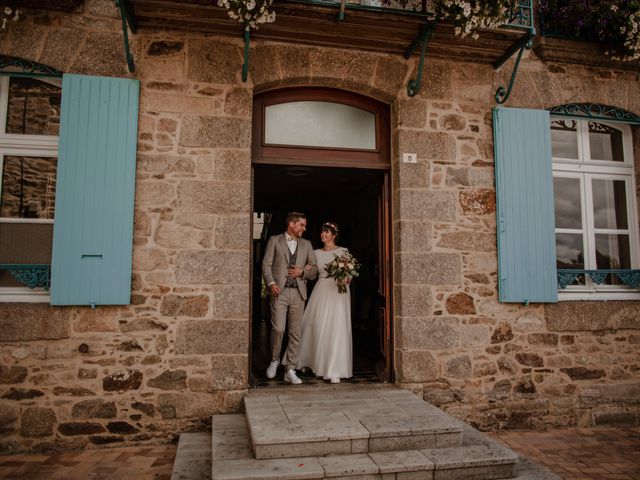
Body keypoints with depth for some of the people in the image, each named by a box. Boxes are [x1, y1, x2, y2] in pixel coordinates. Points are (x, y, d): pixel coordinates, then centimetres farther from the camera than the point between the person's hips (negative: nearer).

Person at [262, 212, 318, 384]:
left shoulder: (306, 244, 17)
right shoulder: (274, 241, 8)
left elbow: (314, 270, 16)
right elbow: (266, 265, 1)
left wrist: (302, 271, -4)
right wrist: (271, 283, -14)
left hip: (298, 293, 3)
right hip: (279, 292, -3)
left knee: (295, 333, 1)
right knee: (278, 329, -11)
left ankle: (290, 370, 10)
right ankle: (274, 360, 15)